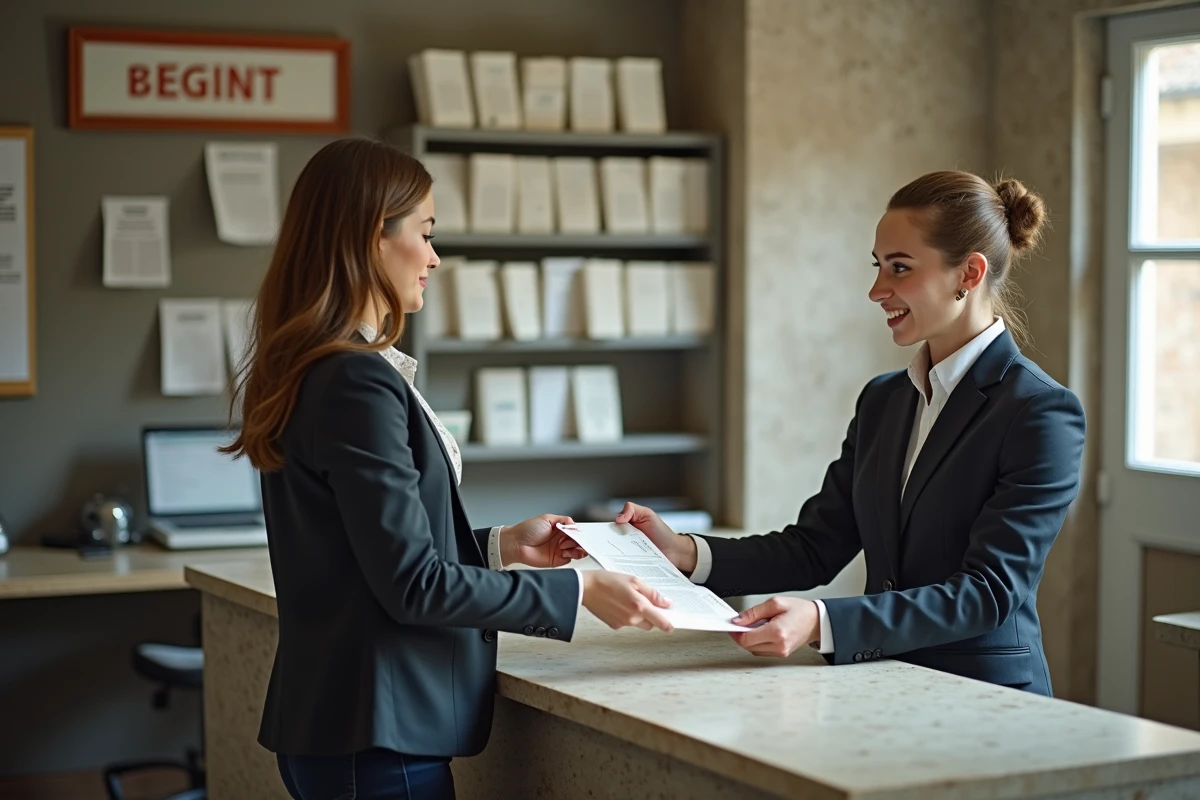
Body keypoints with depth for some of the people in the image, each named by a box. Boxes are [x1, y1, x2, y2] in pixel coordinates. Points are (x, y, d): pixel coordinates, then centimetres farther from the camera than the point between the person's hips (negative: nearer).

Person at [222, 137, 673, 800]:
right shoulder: (358, 383, -19)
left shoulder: (310, 372, 10)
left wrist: (501, 545, 12)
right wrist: (576, 590, -14)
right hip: (376, 736, -9)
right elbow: (414, 585, -19)